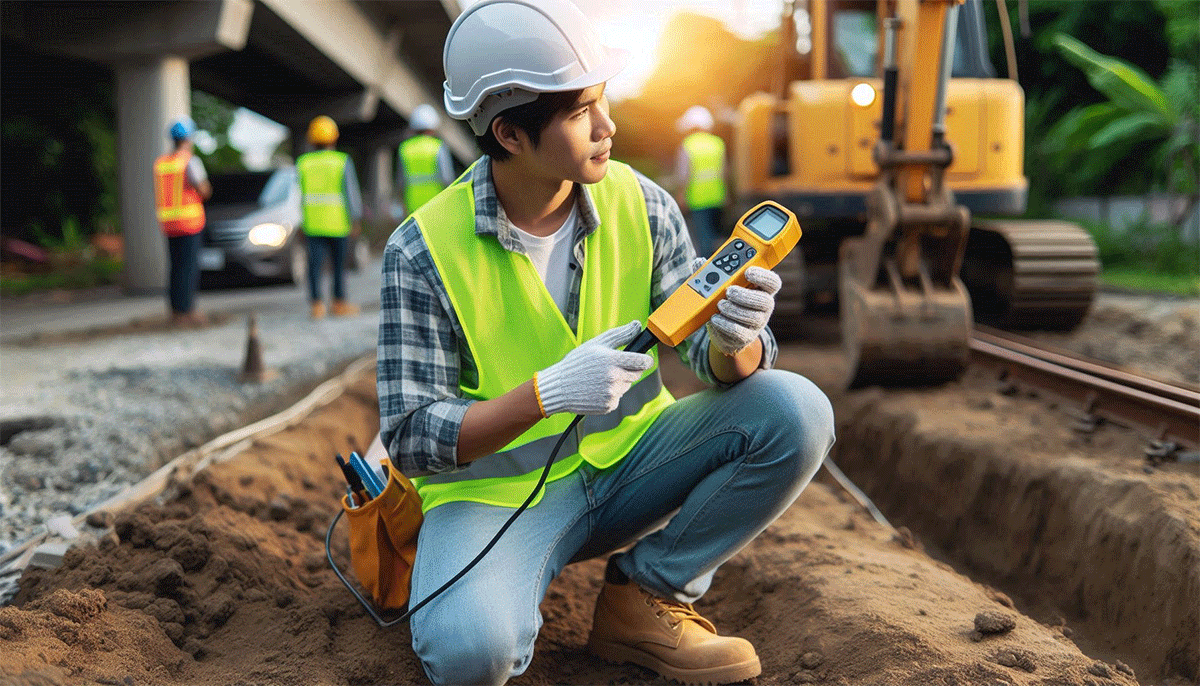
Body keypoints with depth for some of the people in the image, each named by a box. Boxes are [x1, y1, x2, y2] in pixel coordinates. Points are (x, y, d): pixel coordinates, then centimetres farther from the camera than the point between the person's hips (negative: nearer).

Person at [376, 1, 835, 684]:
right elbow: (411, 440, -18)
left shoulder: (641, 205, -7)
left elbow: (716, 365, -7)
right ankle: (506, 600, 4)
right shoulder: (424, 252, -17)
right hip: (497, 490, -4)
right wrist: (546, 394, -34)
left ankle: (646, 594, -3)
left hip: (625, 461, 5)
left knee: (796, 411, -18)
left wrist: (735, 339, -33)